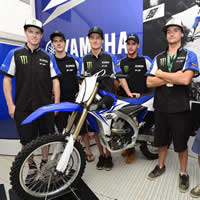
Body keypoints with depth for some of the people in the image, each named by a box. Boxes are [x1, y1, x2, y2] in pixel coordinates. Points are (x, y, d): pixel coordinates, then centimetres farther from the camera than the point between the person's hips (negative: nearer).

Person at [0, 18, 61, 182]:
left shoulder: (48, 57, 7)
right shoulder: (15, 54, 4)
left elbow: (55, 81, 5)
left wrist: (56, 103, -1)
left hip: (45, 106, 1)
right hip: (23, 107, -1)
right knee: (27, 140, 7)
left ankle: (44, 164, 32)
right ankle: (32, 168, 28)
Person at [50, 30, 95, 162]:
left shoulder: (73, 60, 8)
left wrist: (80, 91, 0)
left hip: (75, 99, 0)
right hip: (59, 101, 0)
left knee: (82, 125, 1)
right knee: (61, 129, 7)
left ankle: (88, 150, 18)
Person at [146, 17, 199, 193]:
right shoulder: (158, 58, 10)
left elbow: (185, 79, -20)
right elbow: (149, 82, -2)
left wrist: (161, 74, -10)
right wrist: (173, 77, -12)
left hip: (180, 109, -3)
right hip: (161, 107, 4)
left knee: (181, 144, 10)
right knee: (162, 140, 17)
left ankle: (183, 173, 31)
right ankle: (161, 166, 38)